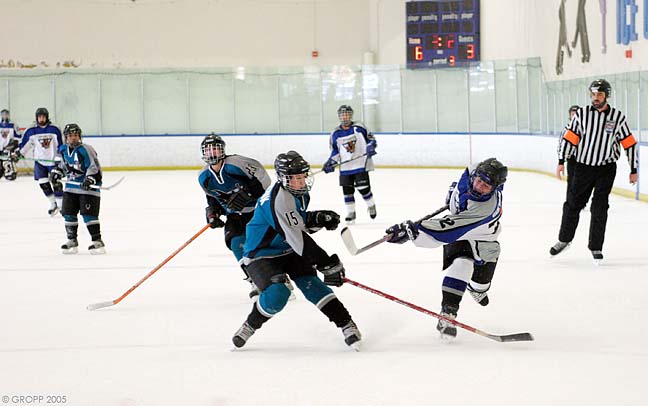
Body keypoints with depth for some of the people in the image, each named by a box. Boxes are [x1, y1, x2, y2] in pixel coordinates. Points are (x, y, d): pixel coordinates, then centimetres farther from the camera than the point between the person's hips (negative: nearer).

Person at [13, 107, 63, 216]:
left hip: (53, 160, -2)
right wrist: (17, 154, 3)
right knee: (43, 184, -2)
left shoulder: (54, 129, -6)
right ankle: (53, 204, 13)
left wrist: (62, 158, -4)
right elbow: (24, 144, 8)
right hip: (39, 161, 2)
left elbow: (60, 145, -1)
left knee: (56, 184, -6)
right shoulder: (31, 131, -1)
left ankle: (61, 205, 3)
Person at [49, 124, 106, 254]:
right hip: (71, 187, 7)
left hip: (88, 188, -7)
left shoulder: (85, 149, -15)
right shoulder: (64, 150, 8)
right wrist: (56, 173, 13)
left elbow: (94, 167, -17)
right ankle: (72, 241, 19)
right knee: (68, 213, 7)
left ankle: (97, 241, -6)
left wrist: (90, 180, -29)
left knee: (89, 214, -11)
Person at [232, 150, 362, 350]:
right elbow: (297, 238, -35)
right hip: (261, 255, -7)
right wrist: (328, 264, -35)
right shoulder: (278, 199, -31)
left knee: (310, 284, -13)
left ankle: (346, 324, -13)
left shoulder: (300, 192, 0)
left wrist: (317, 218, -7)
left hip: (289, 251, 7)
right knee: (277, 293, -27)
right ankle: (250, 325, -3)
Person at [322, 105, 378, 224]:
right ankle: (351, 213, 15)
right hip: (345, 167, 3)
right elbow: (335, 151, 11)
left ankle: (371, 206, 20)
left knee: (363, 187, -7)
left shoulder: (359, 128, -3)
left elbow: (370, 138, 5)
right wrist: (330, 163, 0)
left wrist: (371, 147, -14)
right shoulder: (336, 134, 4)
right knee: (347, 190, 2)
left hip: (361, 164, -3)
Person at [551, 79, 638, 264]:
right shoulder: (582, 114, -3)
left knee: (599, 208, -1)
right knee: (573, 204, 6)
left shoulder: (618, 117, -5)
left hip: (606, 169, -1)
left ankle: (596, 247, 10)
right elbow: (570, 137, 0)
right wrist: (561, 162, -4)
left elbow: (629, 143, 1)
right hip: (583, 166, 1)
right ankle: (564, 240, 23)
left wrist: (633, 170, 3)